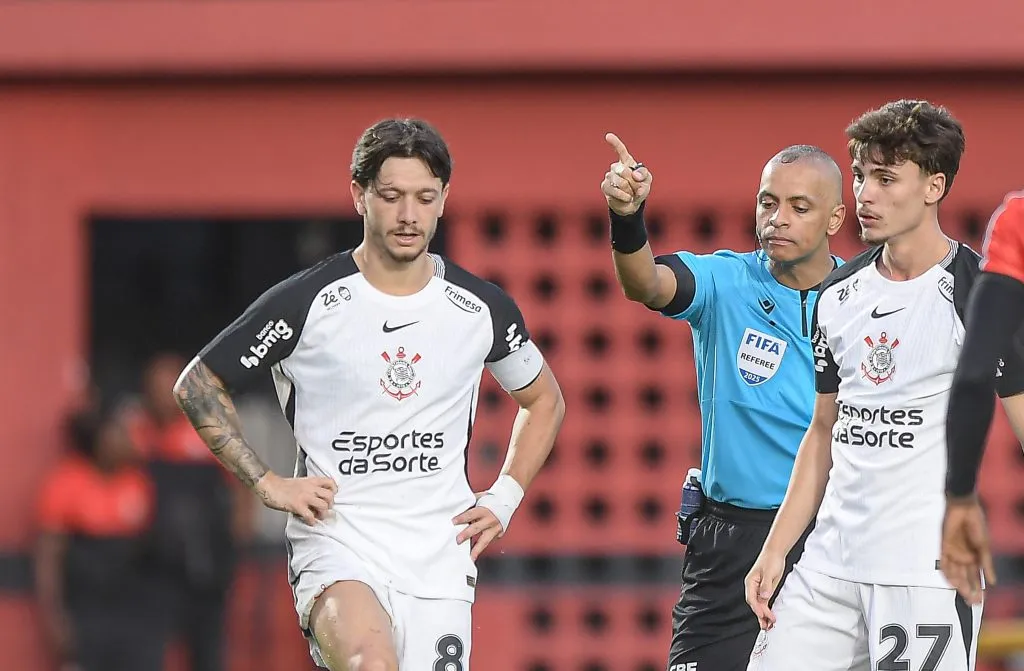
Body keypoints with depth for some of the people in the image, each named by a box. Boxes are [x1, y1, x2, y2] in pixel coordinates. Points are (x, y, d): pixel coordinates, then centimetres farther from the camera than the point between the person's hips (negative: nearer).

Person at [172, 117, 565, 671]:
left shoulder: (480, 308, 6)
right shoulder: (306, 303, -4)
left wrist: (503, 501, 12)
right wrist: (267, 483, -1)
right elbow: (197, 385, 6)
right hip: (335, 548, -4)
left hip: (440, 557, 4)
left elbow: (545, 401, 24)